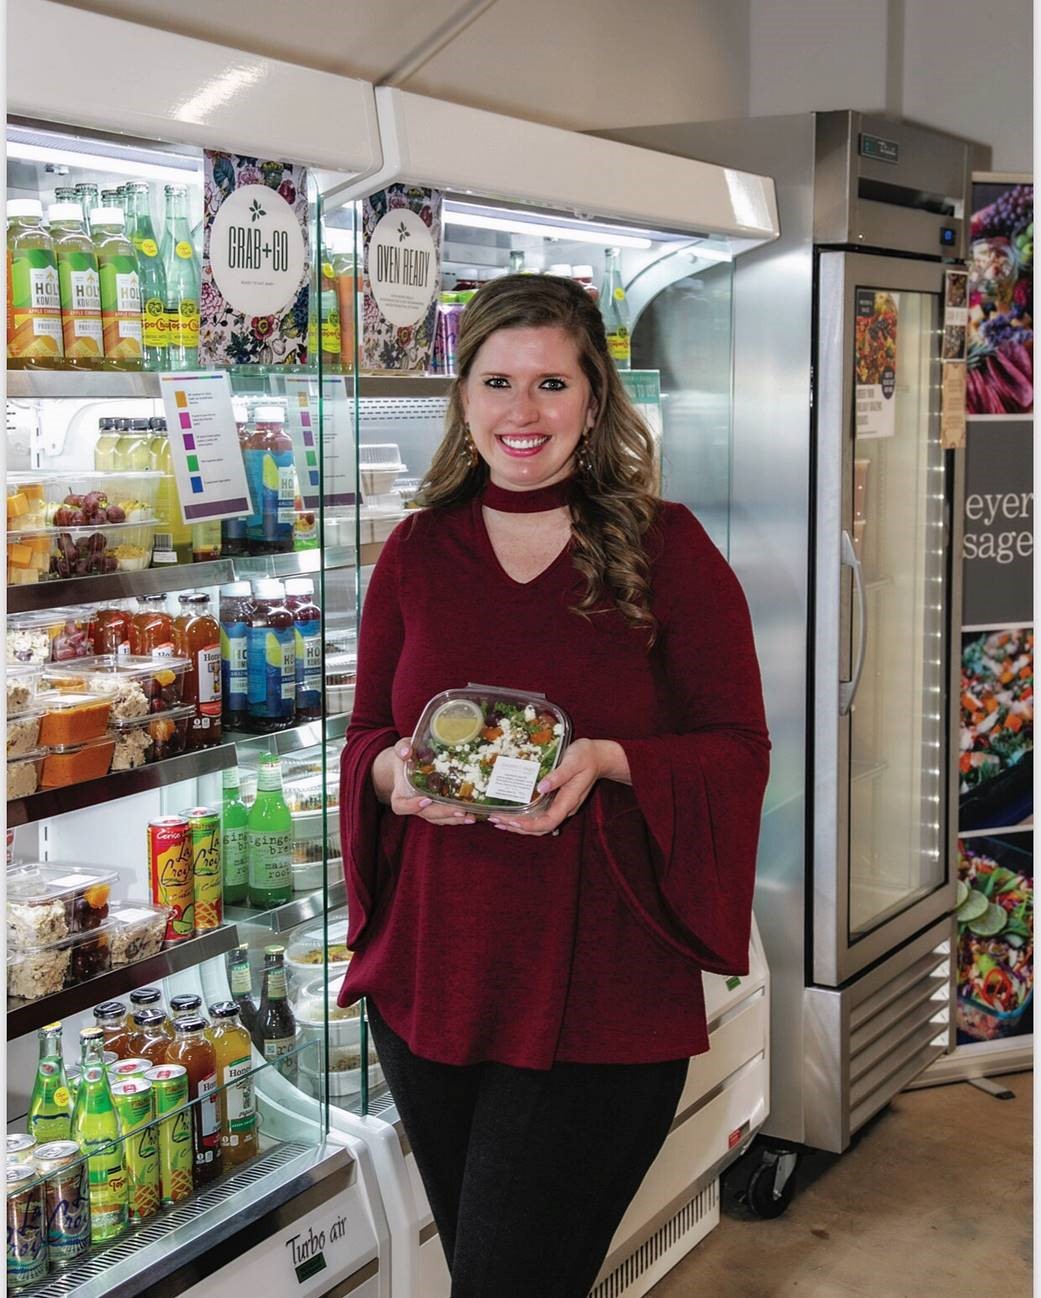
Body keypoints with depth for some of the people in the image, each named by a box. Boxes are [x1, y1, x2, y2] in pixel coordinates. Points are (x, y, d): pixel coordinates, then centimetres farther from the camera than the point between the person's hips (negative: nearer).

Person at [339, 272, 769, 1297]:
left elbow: (738, 749, -3)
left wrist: (606, 762, -22)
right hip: (431, 975, 4)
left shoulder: (665, 549, -5)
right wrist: (395, 770, -12)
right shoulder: (416, 551, 6)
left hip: (599, 999, -4)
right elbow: (366, 734, 12)